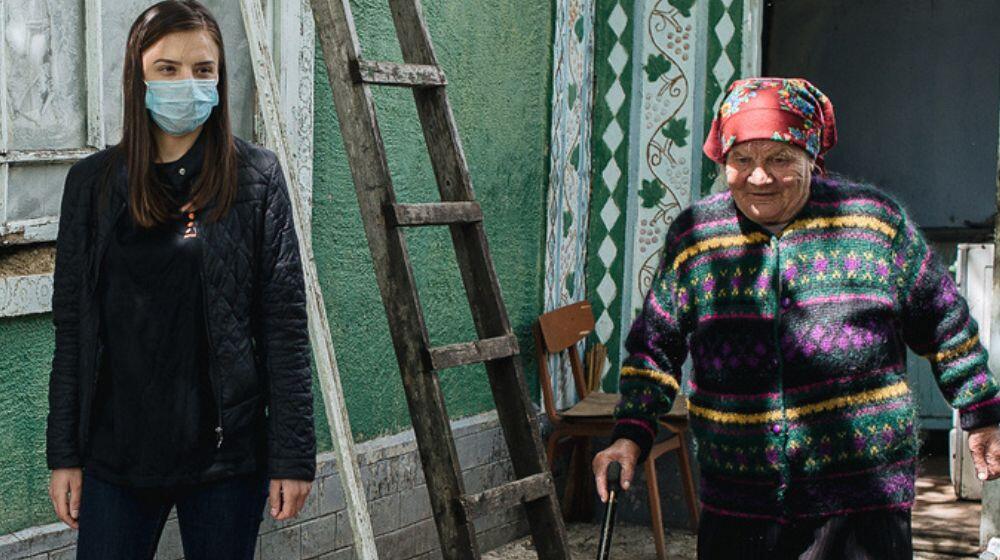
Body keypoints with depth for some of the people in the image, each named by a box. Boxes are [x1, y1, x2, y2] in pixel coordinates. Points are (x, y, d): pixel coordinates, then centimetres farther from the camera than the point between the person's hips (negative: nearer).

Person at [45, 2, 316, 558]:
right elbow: (73, 329, 6)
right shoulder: (93, 183, 5)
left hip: (226, 450, -1)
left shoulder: (256, 177, -1)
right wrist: (65, 454, 3)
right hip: (118, 450, 2)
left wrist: (293, 453, -7)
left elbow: (286, 322, -3)